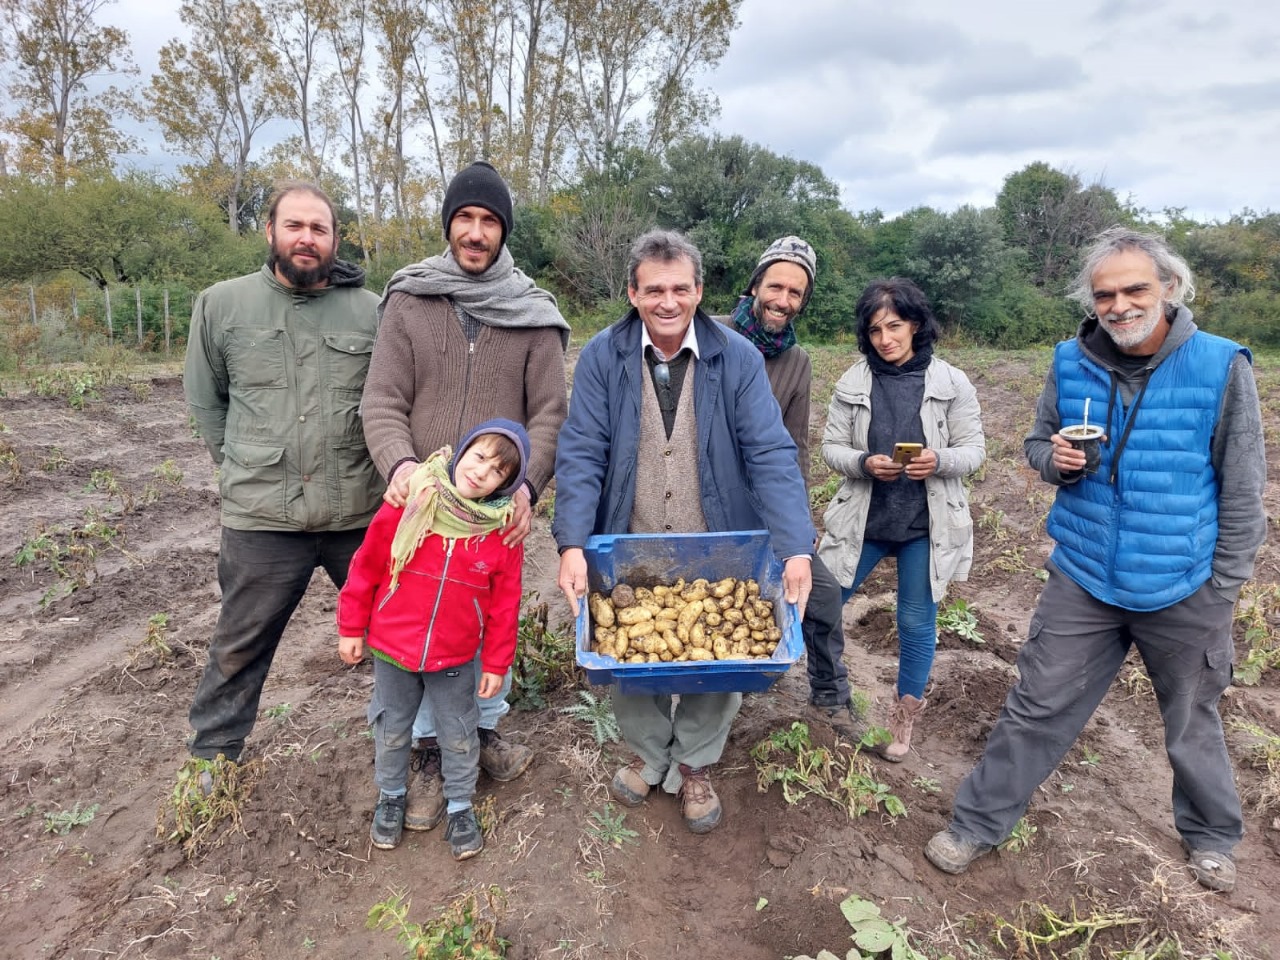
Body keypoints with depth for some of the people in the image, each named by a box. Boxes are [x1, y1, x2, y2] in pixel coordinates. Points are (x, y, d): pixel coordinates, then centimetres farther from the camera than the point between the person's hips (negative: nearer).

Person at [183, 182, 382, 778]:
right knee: (241, 644, 14)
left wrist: (389, 466, 0)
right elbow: (205, 401, 12)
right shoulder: (221, 305, 3)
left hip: (361, 512, 1)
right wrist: (242, 470, 8)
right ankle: (211, 757, 35)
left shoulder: (370, 311, 1)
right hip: (262, 516, 0)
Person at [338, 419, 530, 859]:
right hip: (392, 647, 0)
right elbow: (366, 566, -6)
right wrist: (351, 628, 0)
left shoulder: (503, 532, -13)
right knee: (392, 730, 20)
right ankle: (391, 795, 45)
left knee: (460, 735, 15)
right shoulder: (409, 502, -15)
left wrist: (496, 663, -1)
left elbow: (505, 604, -5)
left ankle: (460, 806, 39)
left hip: (456, 658, 0)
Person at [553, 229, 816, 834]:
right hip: (628, 554, 1)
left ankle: (693, 765, 39)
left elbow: (771, 456, -14)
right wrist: (572, 544, -25)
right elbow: (581, 454, -13)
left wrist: (796, 550, -26)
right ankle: (649, 752, 43)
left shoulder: (738, 359, -9)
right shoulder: (602, 357, -8)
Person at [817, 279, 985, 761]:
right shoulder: (852, 383, -2)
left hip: (926, 524, -1)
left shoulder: (951, 382, -4)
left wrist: (939, 460, -23)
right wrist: (864, 463, -21)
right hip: (862, 519, 1)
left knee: (917, 622, 9)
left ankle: (905, 716, 31)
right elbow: (832, 447, -1)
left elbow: (974, 448, -2)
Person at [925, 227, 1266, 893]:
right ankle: (977, 825, 22)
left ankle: (1210, 836, 46)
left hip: (1183, 589, -1)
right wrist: (1053, 459, -15)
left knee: (1193, 722, 20)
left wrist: (1222, 591, -5)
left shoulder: (1221, 368, -11)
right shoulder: (1071, 364, -5)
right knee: (1036, 710, 7)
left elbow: (1242, 495, -5)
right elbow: (1037, 441, 9)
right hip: (1084, 579, 1)